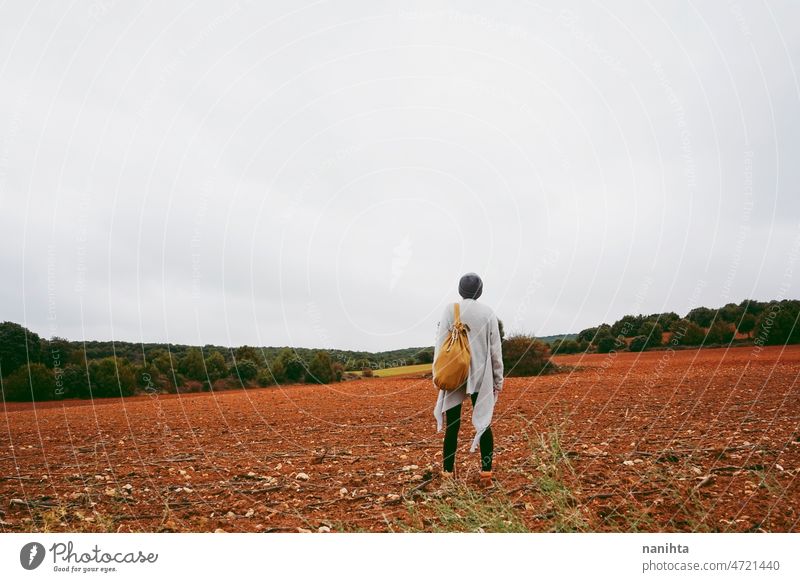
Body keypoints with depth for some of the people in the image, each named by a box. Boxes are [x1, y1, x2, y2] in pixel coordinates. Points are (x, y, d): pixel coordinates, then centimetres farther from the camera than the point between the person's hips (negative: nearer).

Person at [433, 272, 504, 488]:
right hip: (481, 376, 0)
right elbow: (495, 349, 2)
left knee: (452, 425, 6)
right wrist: (498, 378, 9)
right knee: (483, 423, 7)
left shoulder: (450, 310, -2)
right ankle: (486, 472, 2)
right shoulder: (488, 312, 0)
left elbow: (440, 345, -4)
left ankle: (448, 471, 12)